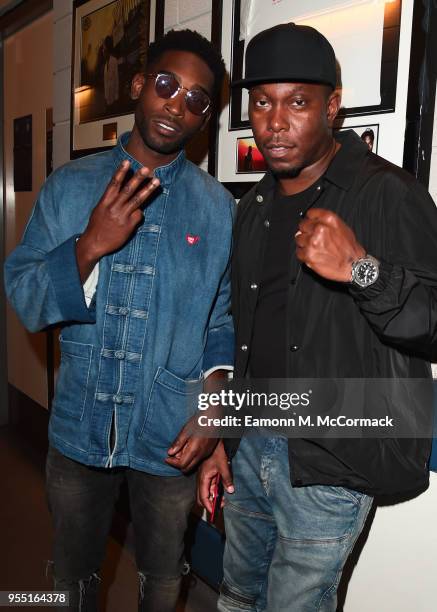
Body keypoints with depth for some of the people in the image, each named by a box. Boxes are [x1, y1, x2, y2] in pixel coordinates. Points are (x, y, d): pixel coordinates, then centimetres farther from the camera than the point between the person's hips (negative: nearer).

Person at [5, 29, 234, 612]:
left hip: (170, 436, 0)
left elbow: (225, 318, 0)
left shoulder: (217, 207, -5)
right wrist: (90, 246, -25)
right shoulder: (70, 186, -4)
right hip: (79, 427, 1)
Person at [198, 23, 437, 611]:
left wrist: (361, 270, -34)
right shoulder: (255, 206, 9)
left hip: (330, 465, -7)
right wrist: (220, 439, 15)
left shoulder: (388, 195, -13)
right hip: (250, 446, 7)